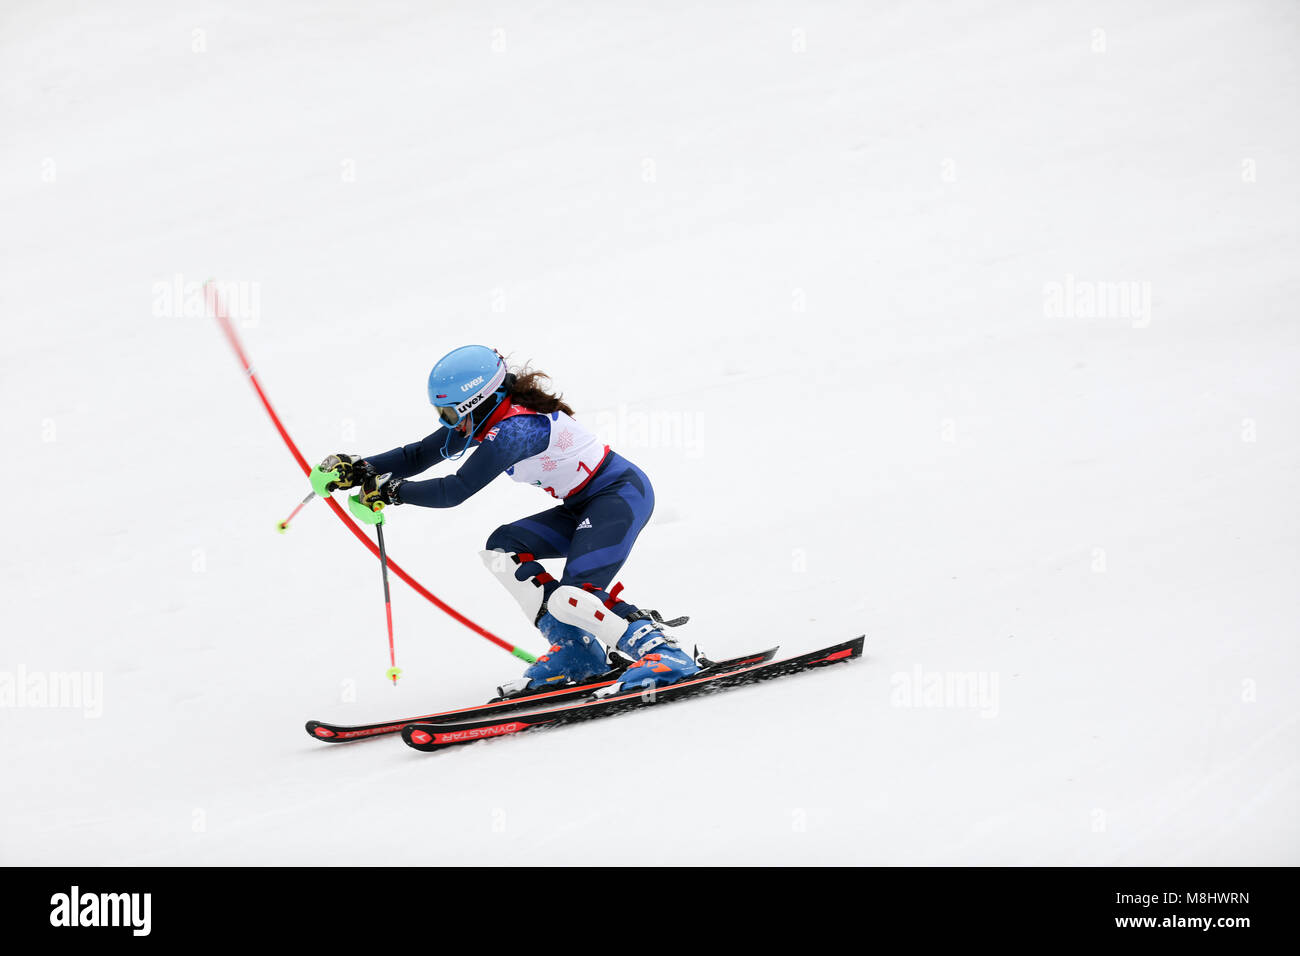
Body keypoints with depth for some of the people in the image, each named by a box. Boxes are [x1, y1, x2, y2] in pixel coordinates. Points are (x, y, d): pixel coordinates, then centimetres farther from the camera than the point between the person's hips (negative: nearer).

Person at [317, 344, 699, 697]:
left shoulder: (513, 429, -25)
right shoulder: (488, 417, 4)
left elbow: (454, 491, -25)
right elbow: (419, 455, 8)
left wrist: (390, 491, -17)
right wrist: (360, 469, -5)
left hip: (623, 492, -11)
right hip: (585, 506, 11)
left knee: (571, 598, -25)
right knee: (503, 548, 2)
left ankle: (662, 652, -17)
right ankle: (576, 651, 2)